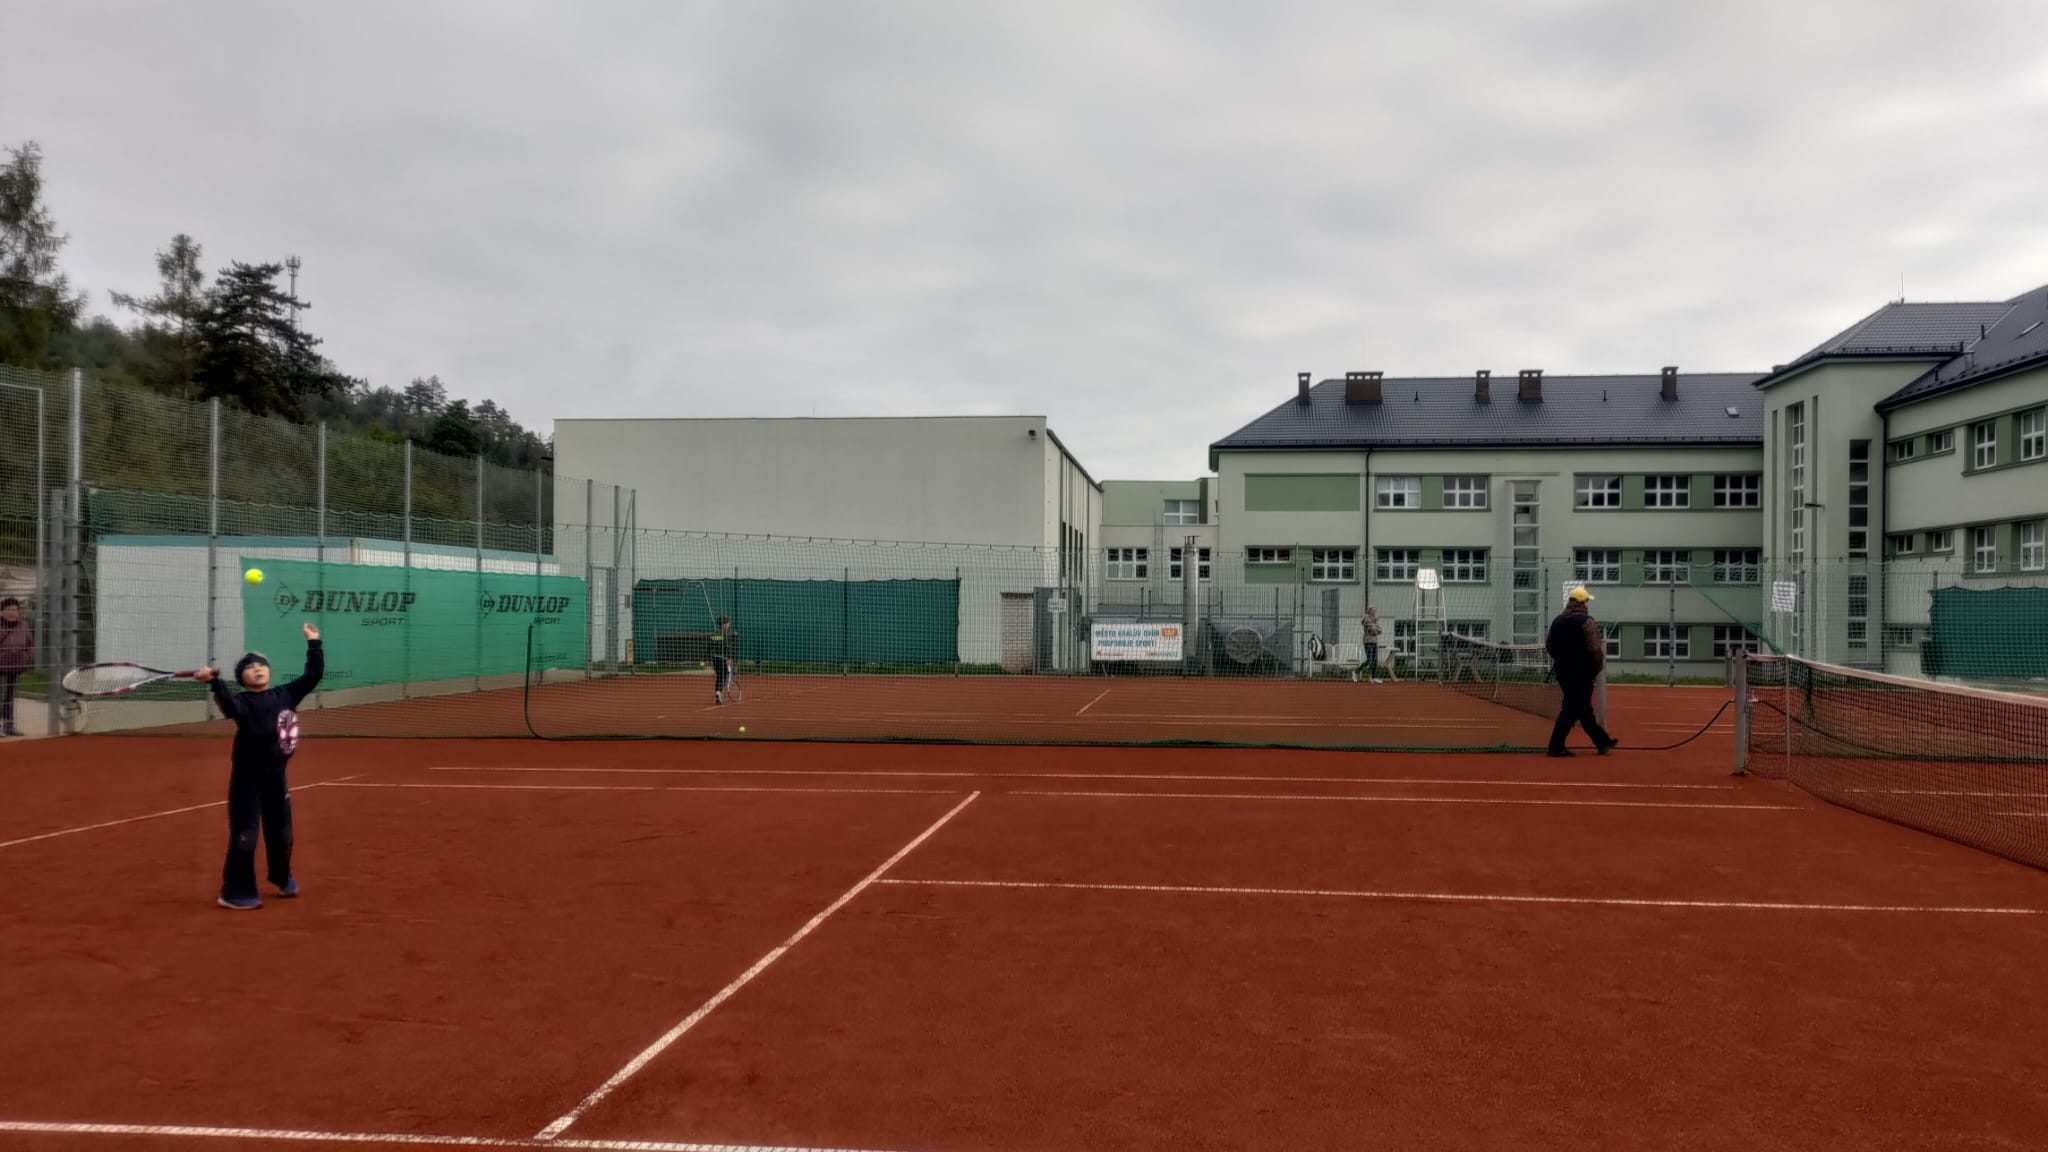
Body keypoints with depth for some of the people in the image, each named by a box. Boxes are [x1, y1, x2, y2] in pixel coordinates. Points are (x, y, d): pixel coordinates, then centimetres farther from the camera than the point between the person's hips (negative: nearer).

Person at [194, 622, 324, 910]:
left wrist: (313, 643, 3)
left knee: (281, 832, 19)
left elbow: (313, 675, 5)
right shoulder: (242, 701, -13)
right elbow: (228, 705, -36)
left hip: (275, 776, 5)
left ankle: (283, 878, 41)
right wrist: (214, 682, -53)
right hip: (247, 778, -5)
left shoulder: (285, 695, 2)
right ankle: (235, 892, 6)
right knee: (244, 836, -6)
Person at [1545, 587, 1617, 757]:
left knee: (1585, 709, 16)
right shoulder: (1587, 621, -14)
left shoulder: (1557, 621, 8)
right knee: (1572, 708, -3)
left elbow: (1548, 645, 14)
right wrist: (1598, 667, -4)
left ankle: (1602, 741, 28)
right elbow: (1595, 649, -19)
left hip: (1563, 672, 8)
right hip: (1582, 673, -8)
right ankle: (1556, 746, -5)